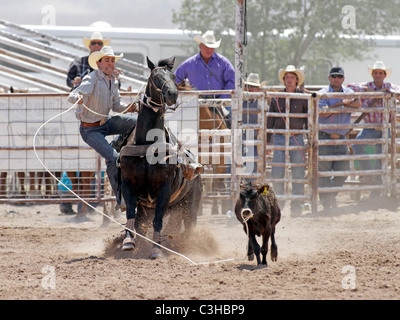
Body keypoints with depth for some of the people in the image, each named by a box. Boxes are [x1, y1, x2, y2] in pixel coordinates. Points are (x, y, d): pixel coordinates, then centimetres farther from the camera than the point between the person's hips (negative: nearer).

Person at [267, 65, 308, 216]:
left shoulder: (303, 97, 5)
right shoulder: (277, 97, 8)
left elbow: (308, 119, 9)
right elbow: (270, 119, 13)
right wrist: (267, 139, 11)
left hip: (297, 138, -1)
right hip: (279, 137, 1)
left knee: (298, 173, 0)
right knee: (277, 172, -6)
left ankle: (296, 206, 7)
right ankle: (278, 202, 12)